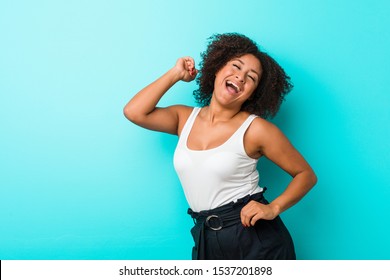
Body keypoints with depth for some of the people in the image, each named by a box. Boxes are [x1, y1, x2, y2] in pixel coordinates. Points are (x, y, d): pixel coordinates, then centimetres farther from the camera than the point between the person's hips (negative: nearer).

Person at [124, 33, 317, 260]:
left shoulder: (256, 128, -7)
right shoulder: (185, 118, 6)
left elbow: (306, 174, -1)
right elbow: (134, 112, -7)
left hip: (257, 239, -4)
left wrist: (273, 208, -18)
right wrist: (175, 74, 1)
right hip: (208, 241, 4)